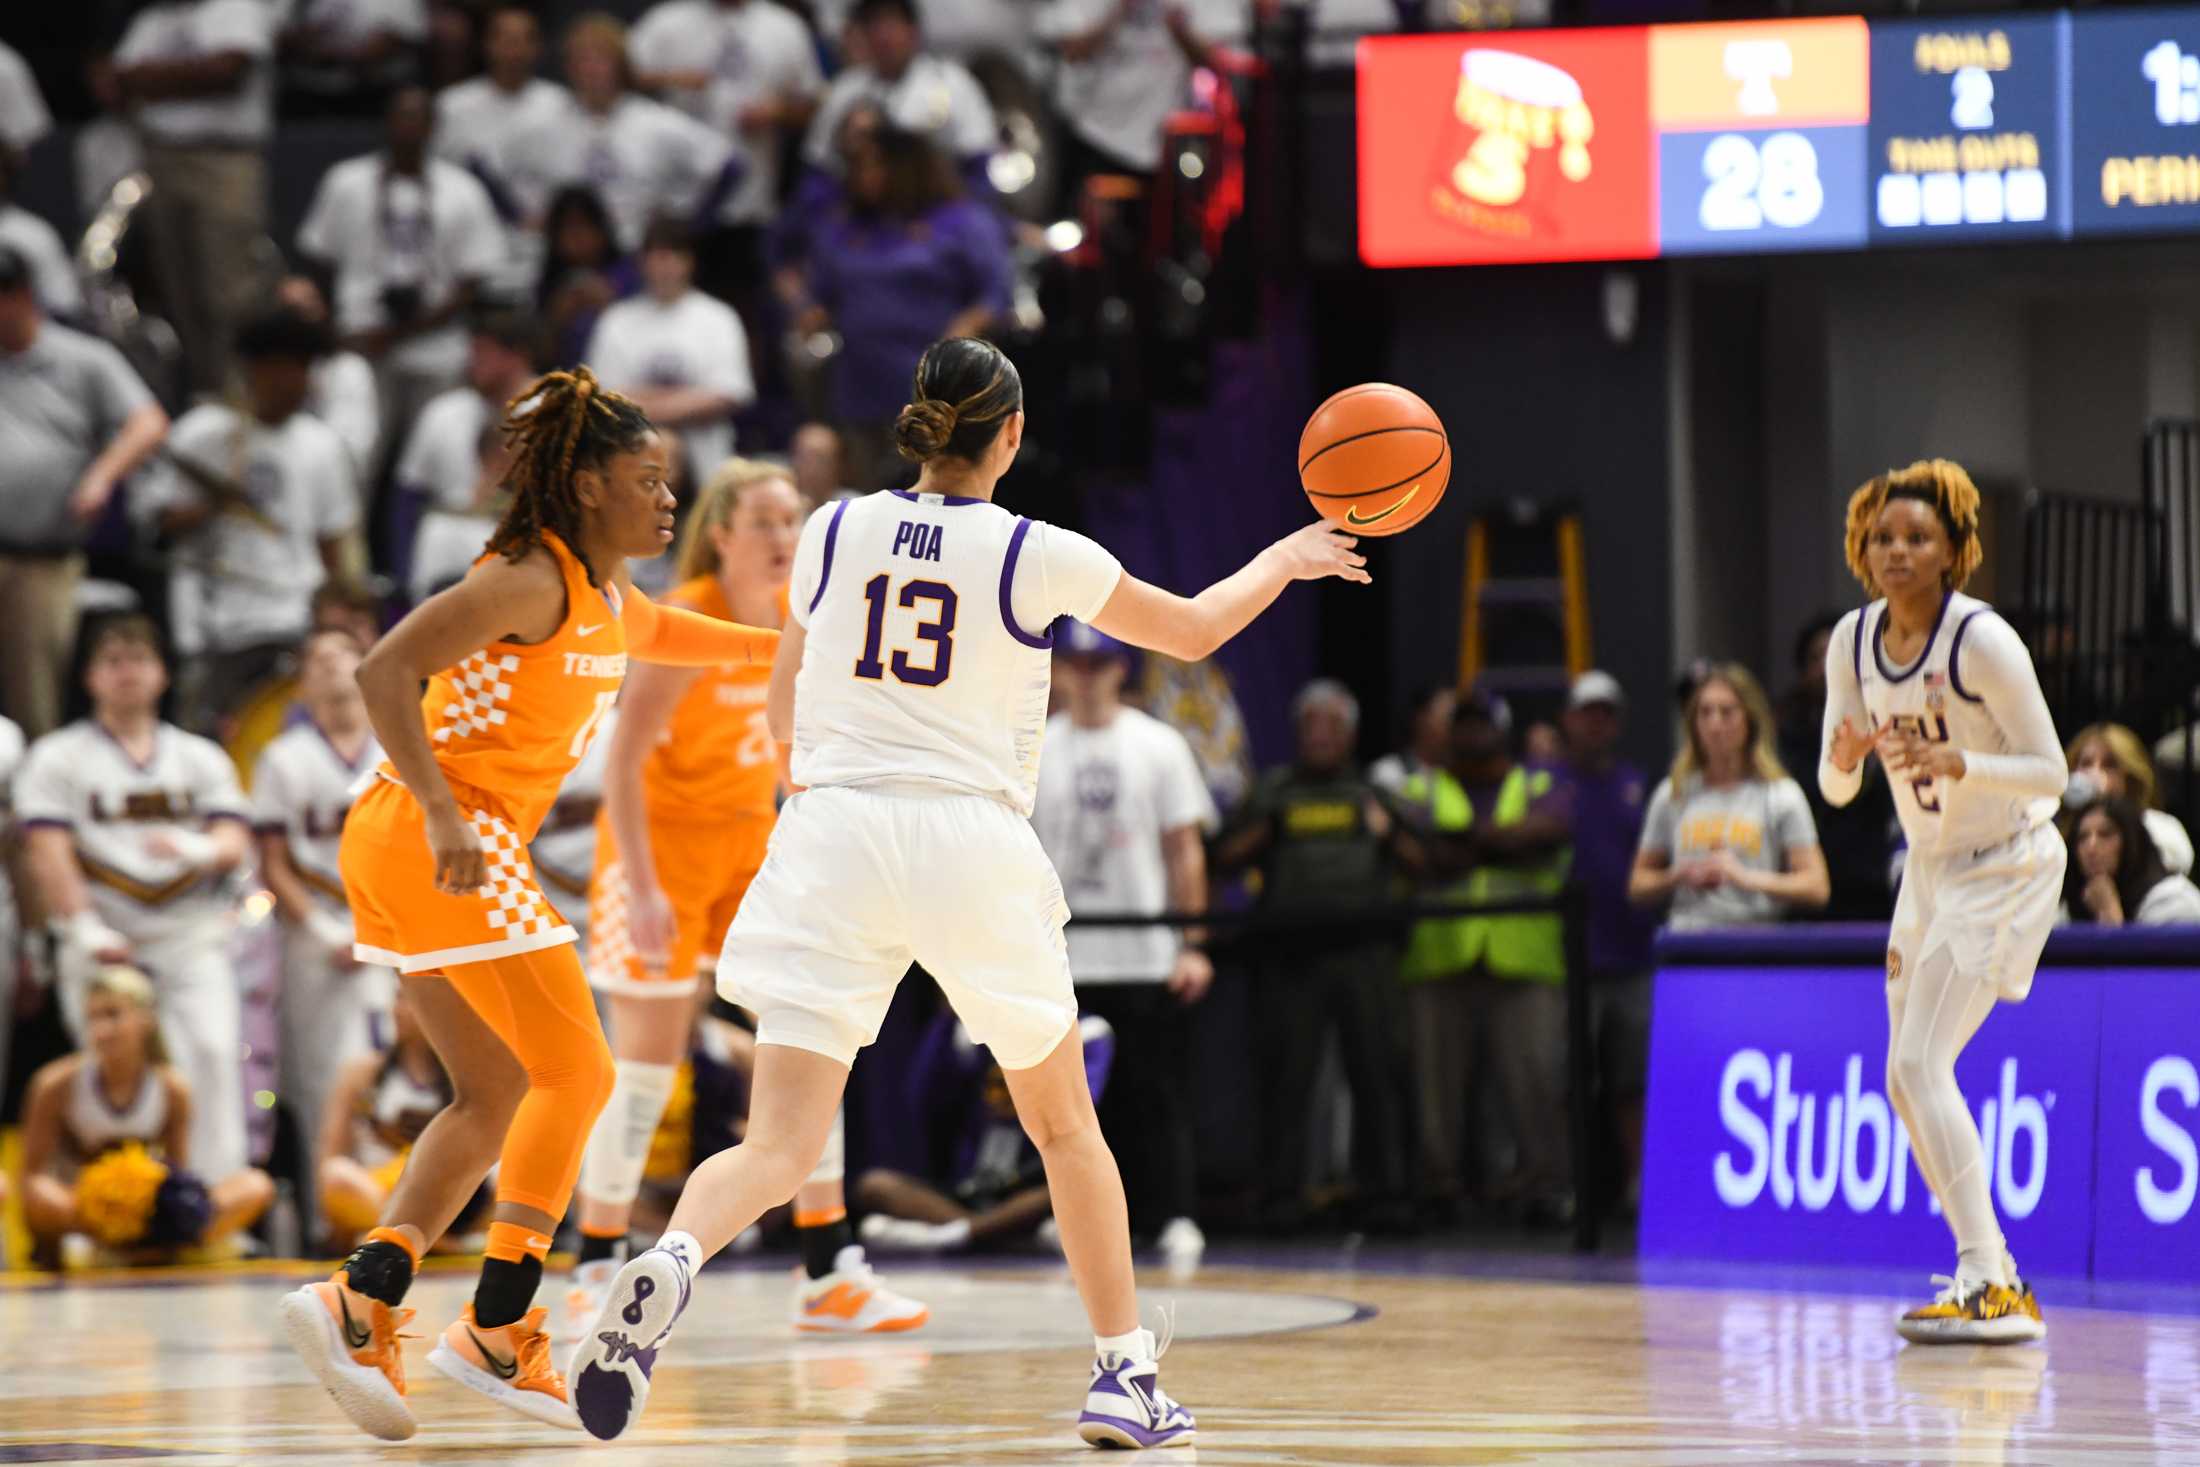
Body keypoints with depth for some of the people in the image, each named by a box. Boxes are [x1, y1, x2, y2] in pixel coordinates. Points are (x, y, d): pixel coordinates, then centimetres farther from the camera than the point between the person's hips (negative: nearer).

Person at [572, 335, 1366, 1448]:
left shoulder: (833, 533, 9)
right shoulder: (1038, 556, 2)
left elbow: (782, 715, 20)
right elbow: (1192, 631, 20)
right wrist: (1283, 560, 38)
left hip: (834, 831, 1)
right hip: (973, 844, -1)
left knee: (779, 1147, -7)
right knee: (1064, 1124, 20)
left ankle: (669, 1263, -38)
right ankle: (1124, 1378, 23)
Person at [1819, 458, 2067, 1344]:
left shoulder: (1983, 641, -20)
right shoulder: (1853, 643, -1)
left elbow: (2050, 773, -18)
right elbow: (1835, 788, 4)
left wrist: (1955, 763, -33)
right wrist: (1845, 757, -19)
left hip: (2008, 868, -8)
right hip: (1930, 870, 8)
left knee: (1920, 1066, -19)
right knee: (1908, 1085, 7)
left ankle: (1990, 1289, -20)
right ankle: (1997, 1281, 18)